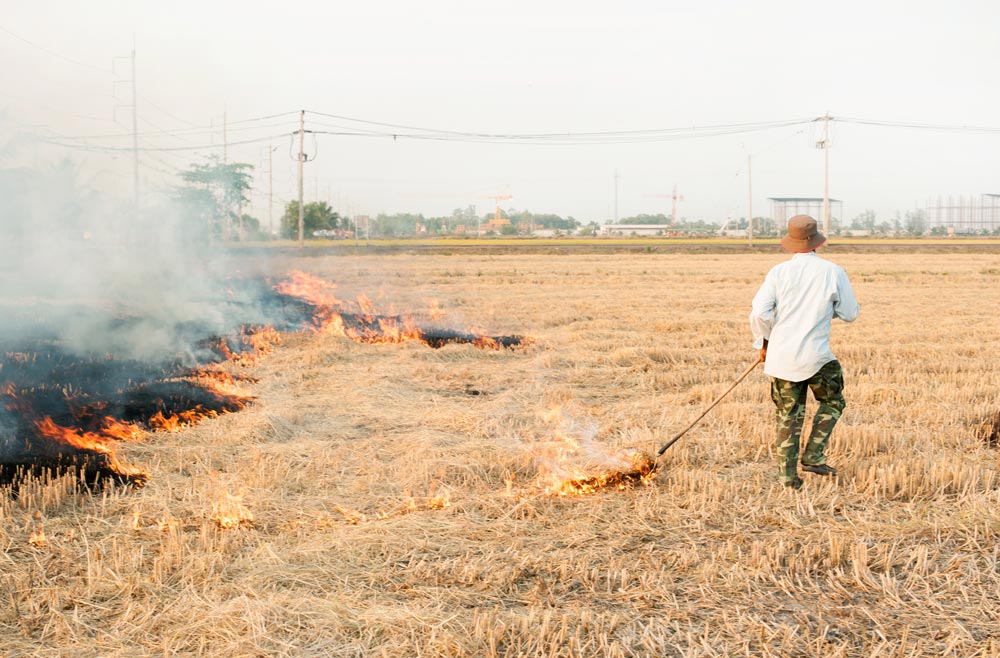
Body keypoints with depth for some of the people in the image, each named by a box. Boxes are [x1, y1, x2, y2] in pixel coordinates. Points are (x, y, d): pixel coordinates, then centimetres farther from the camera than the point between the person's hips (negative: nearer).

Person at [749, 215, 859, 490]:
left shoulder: (779, 272, -2)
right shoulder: (833, 272, -4)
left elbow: (759, 313, -10)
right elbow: (850, 314, 4)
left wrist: (763, 343, 7)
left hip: (780, 356, 2)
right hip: (815, 357, -2)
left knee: (789, 415, 13)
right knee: (832, 402, 22)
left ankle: (787, 475, 12)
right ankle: (813, 456, 11)